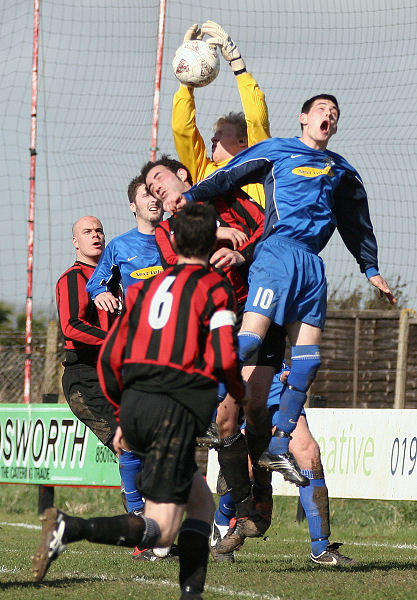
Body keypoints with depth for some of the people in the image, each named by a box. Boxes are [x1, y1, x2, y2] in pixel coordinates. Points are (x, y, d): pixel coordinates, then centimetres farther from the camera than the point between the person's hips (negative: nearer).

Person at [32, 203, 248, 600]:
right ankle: (70, 529, -28)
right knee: (160, 530, -8)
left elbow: (109, 357, 16)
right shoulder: (214, 288, 2)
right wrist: (241, 394, 11)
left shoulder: (146, 287, 19)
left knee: (201, 503, 20)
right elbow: (223, 358, -10)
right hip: (175, 411, -7)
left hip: (134, 404, 7)